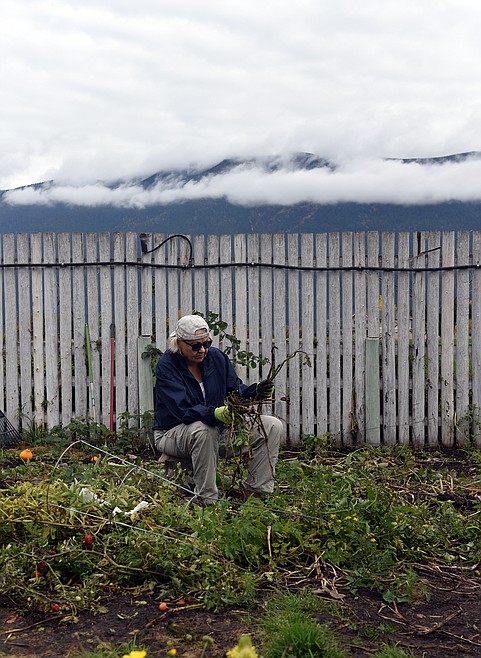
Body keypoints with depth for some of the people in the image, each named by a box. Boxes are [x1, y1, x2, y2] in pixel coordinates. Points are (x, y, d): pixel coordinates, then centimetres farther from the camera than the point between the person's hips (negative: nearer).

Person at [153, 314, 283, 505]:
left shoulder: (216, 357, -2)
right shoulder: (167, 366, -18)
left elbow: (235, 390, 2)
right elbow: (183, 410, -29)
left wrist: (255, 392, -20)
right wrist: (216, 414, -46)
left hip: (218, 426, 6)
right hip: (173, 431, -6)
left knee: (273, 426, -7)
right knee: (203, 430, -42)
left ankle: (254, 491, -5)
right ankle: (206, 500, -28)